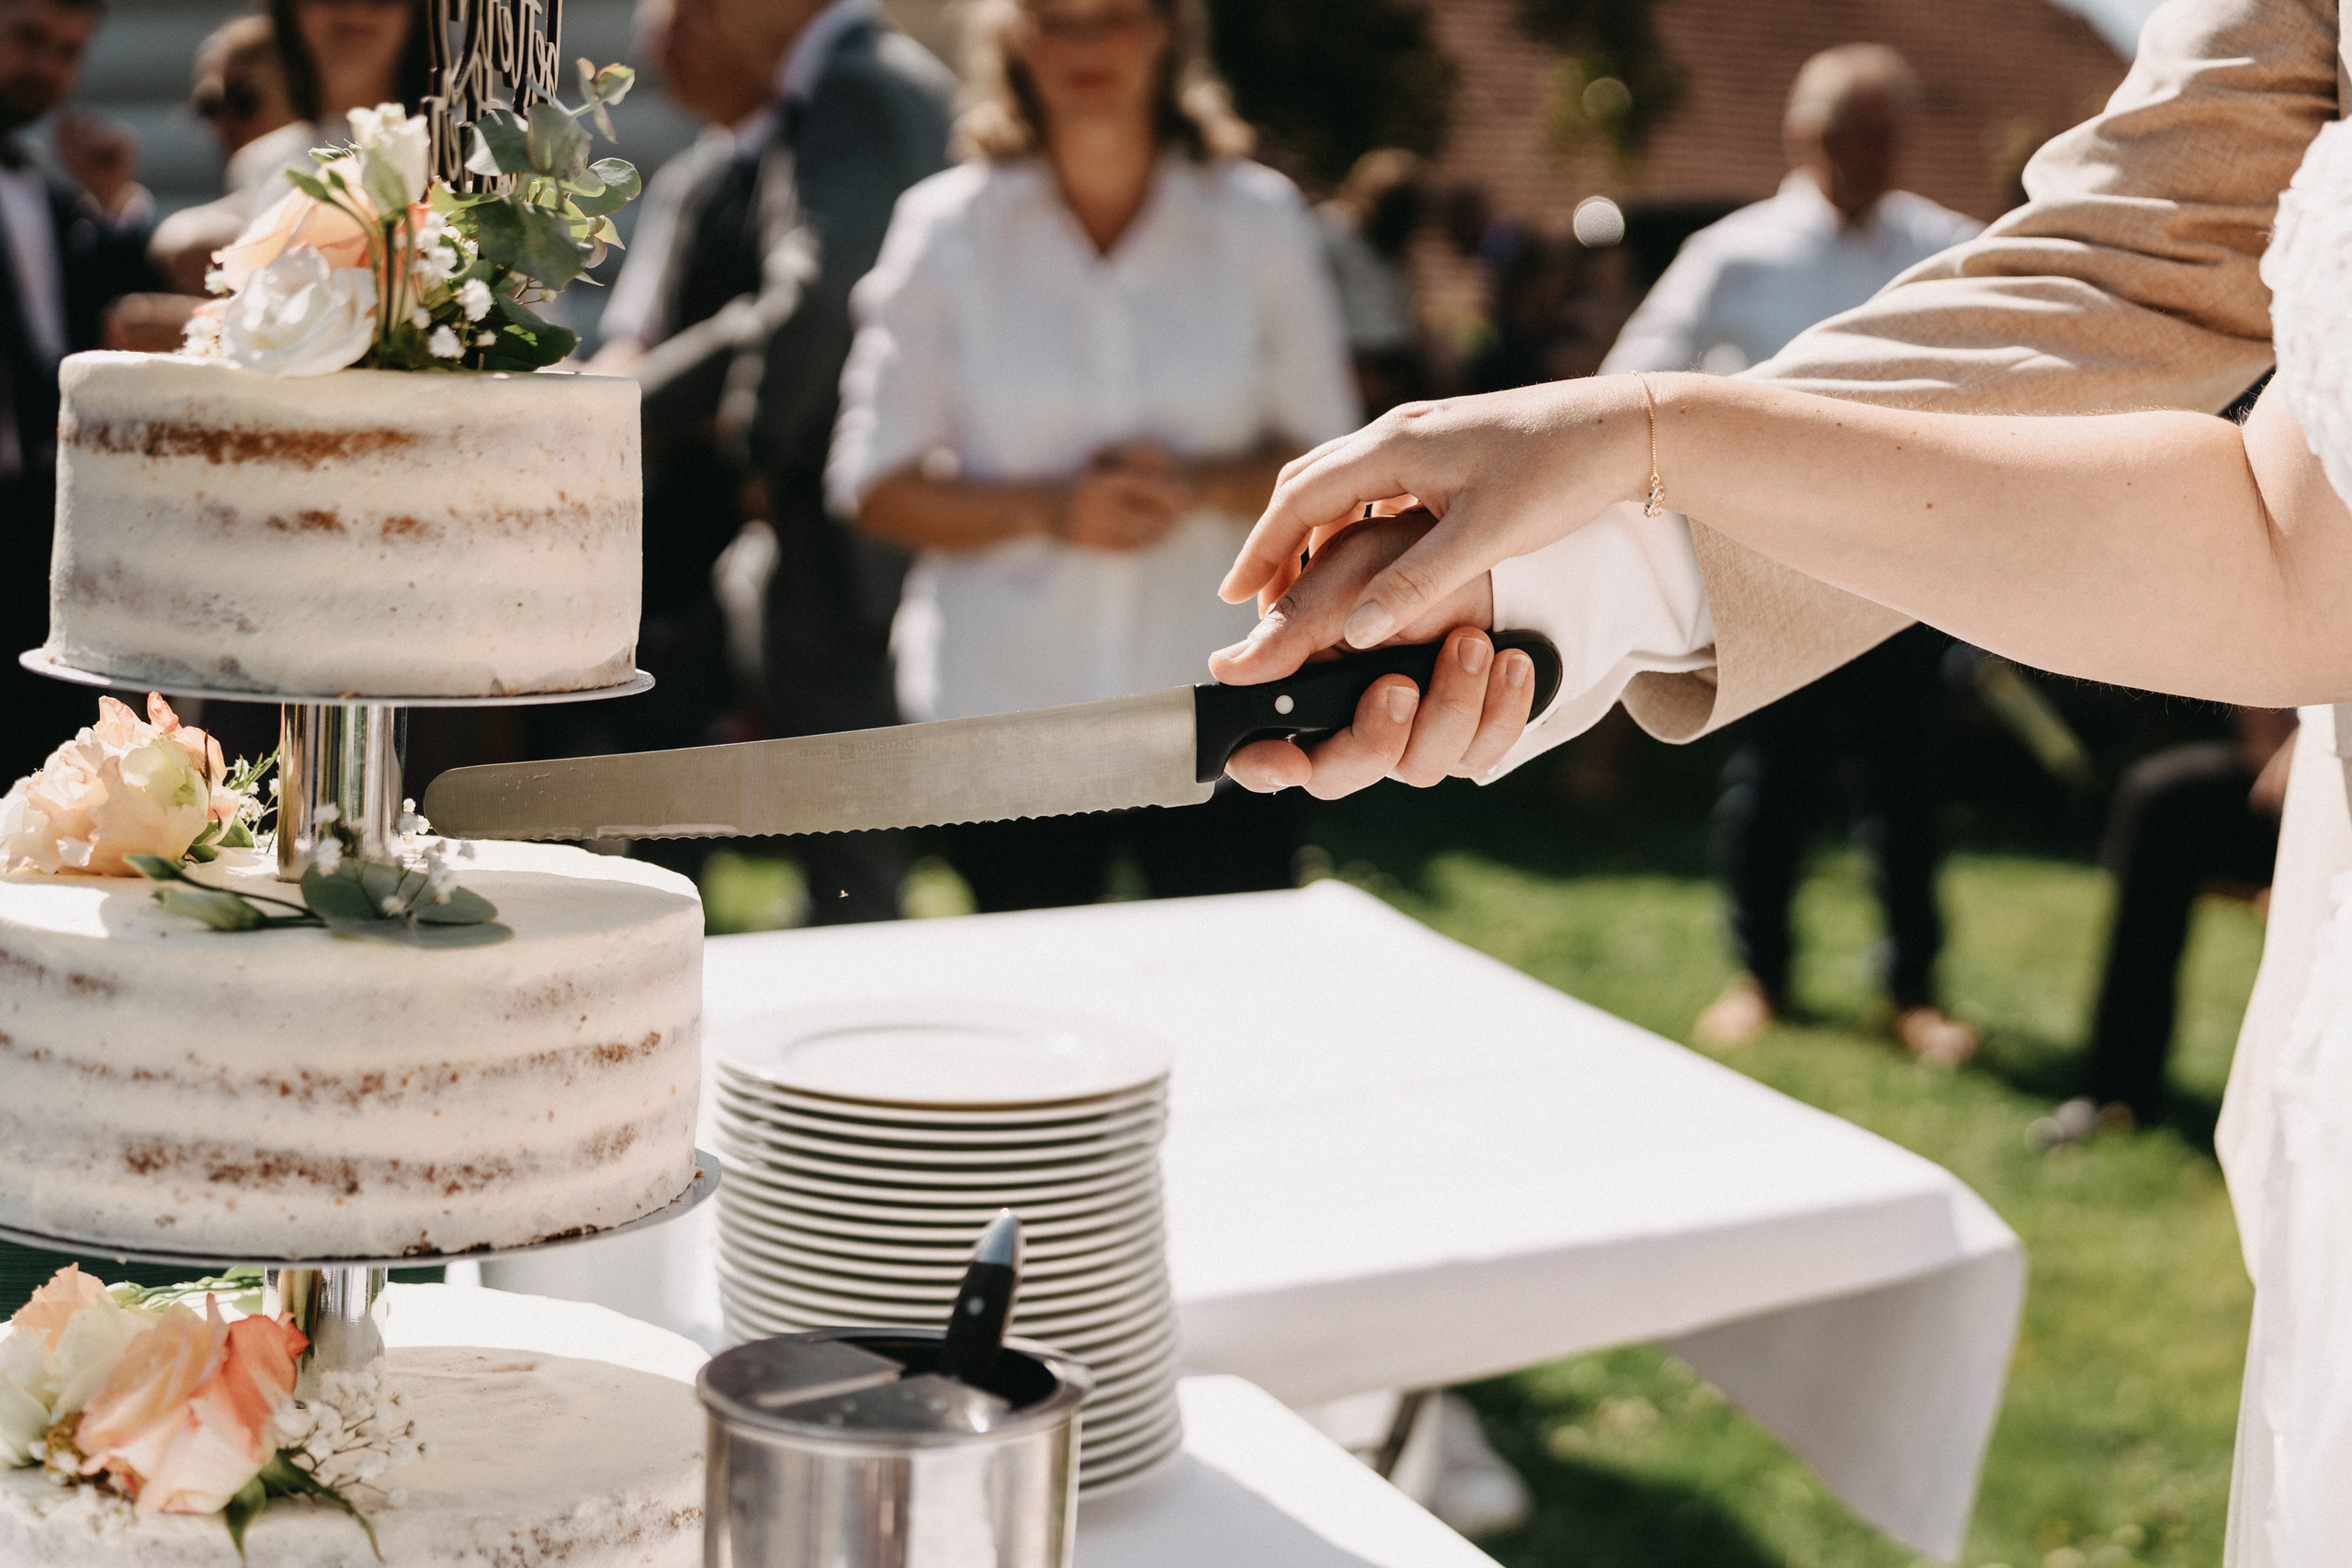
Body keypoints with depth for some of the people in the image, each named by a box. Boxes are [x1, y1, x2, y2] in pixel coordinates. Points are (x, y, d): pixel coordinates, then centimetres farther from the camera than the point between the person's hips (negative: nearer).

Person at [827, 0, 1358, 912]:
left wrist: (1201, 487, -12)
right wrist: (1048, 508, -15)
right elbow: (875, 487, 1)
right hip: (1003, 716, 0)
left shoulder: (1260, 219, 5)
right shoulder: (949, 229, 2)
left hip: (1218, 719, 1)